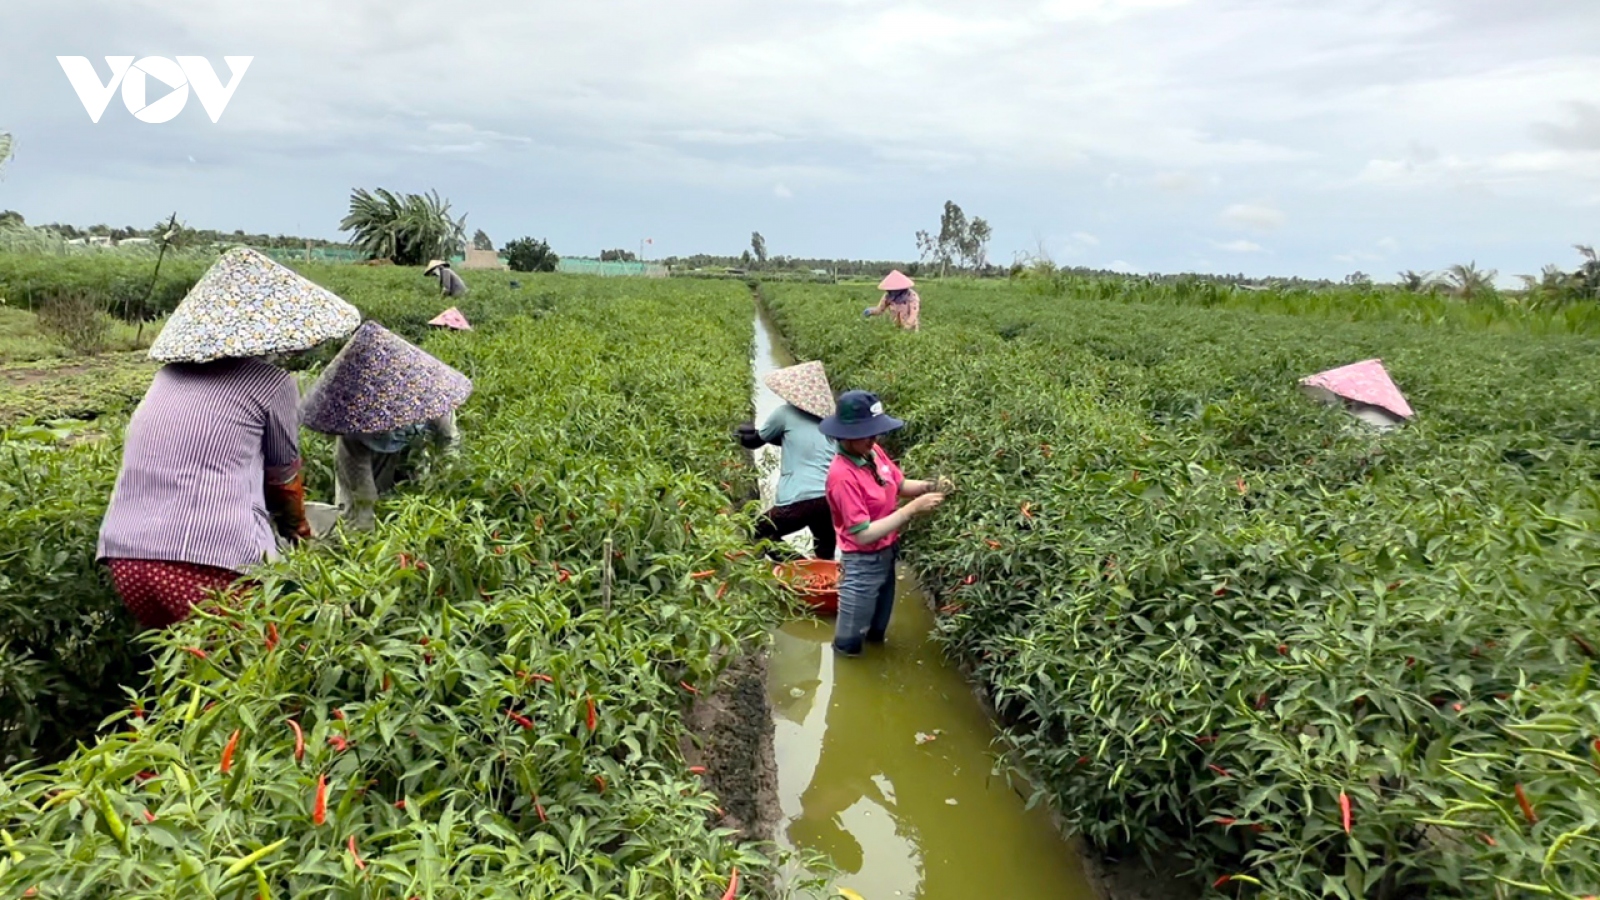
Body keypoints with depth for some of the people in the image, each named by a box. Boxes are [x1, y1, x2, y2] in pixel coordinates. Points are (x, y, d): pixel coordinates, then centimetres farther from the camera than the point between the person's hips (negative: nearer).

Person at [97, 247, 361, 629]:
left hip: (124, 558, 6)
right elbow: (284, 479, 14)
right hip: (216, 560, -6)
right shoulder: (271, 383, 1)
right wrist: (299, 531, 35)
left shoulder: (168, 374, 17)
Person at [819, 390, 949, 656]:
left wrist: (930, 487, -13)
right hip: (863, 564, -8)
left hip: (886, 554, 8)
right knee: (851, 642, 13)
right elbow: (863, 535, -30)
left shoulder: (874, 452, -6)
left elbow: (900, 485, 8)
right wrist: (913, 508, -32)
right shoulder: (843, 476, -30)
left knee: (878, 627, 31)